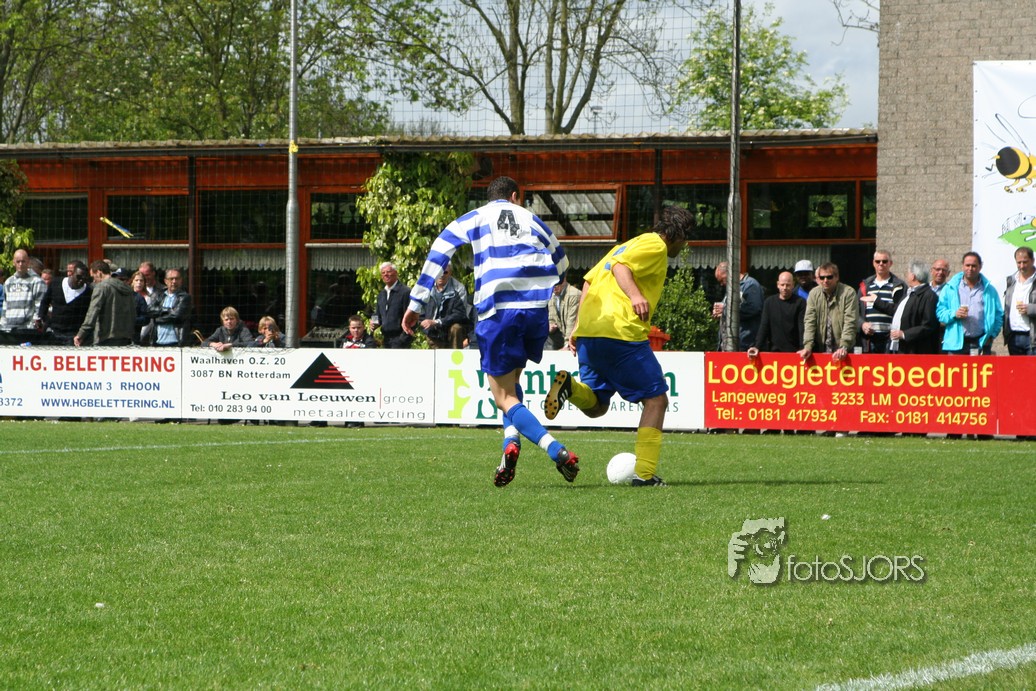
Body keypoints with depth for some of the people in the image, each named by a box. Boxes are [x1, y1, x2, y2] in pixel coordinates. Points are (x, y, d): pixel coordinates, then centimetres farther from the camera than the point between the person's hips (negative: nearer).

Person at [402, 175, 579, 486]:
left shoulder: (474, 218, 16)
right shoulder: (532, 220, 22)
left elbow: (438, 254, 5)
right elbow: (561, 264, 32)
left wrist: (416, 303, 4)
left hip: (497, 310, -3)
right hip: (536, 308, 3)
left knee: (504, 397, 1)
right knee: (511, 381, 26)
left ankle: (558, 452, -21)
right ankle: (511, 441, -1)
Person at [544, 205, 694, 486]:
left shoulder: (629, 244, 28)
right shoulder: (655, 245, 2)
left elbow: (589, 279, 22)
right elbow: (620, 266, -16)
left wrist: (579, 325, 20)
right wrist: (635, 295, -31)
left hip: (588, 332, 8)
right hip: (621, 331, -8)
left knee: (595, 407, 16)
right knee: (655, 400, 2)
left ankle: (570, 386, -15)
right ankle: (644, 474, -5)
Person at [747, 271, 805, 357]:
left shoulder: (800, 303, 0)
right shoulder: (769, 302, 10)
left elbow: (802, 328, -8)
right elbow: (763, 327, 5)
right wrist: (757, 347, -8)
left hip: (794, 352, -3)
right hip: (774, 351, 3)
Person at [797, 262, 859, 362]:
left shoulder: (849, 293, -7)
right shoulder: (814, 294, 4)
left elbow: (850, 323, -13)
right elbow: (809, 321, 0)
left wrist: (844, 347, -23)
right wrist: (808, 346, -12)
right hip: (820, 350, 3)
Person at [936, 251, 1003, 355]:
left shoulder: (989, 290, 12)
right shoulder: (950, 288, 10)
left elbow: (998, 314, 12)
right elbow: (940, 311, 8)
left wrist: (992, 334, -1)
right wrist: (954, 314, -11)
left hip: (981, 344, 0)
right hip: (956, 342, 0)